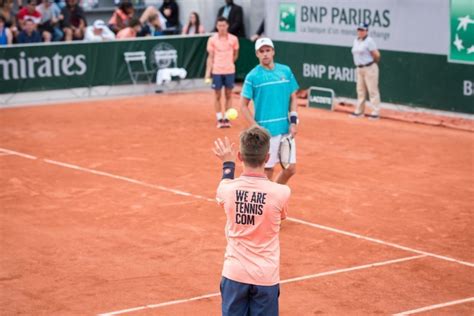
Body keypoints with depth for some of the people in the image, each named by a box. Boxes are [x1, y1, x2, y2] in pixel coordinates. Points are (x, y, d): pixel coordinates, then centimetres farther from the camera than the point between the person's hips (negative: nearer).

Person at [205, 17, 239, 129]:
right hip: (216, 72, -1)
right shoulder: (212, 40, -2)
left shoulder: (233, 39, -1)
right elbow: (210, 57, 0)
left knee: (228, 95, 6)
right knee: (217, 96, 4)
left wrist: (228, 63, 9)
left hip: (230, 71, 1)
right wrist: (208, 72, -6)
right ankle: (219, 119, 10)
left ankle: (227, 119, 13)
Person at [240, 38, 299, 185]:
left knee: (290, 169, 7)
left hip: (286, 129, 4)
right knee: (267, 170, 1)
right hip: (265, 132, -4)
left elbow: (293, 98, 12)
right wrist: (257, 128, -13)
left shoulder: (286, 71, 5)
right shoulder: (253, 76, -5)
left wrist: (293, 121, 0)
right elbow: (243, 106, -4)